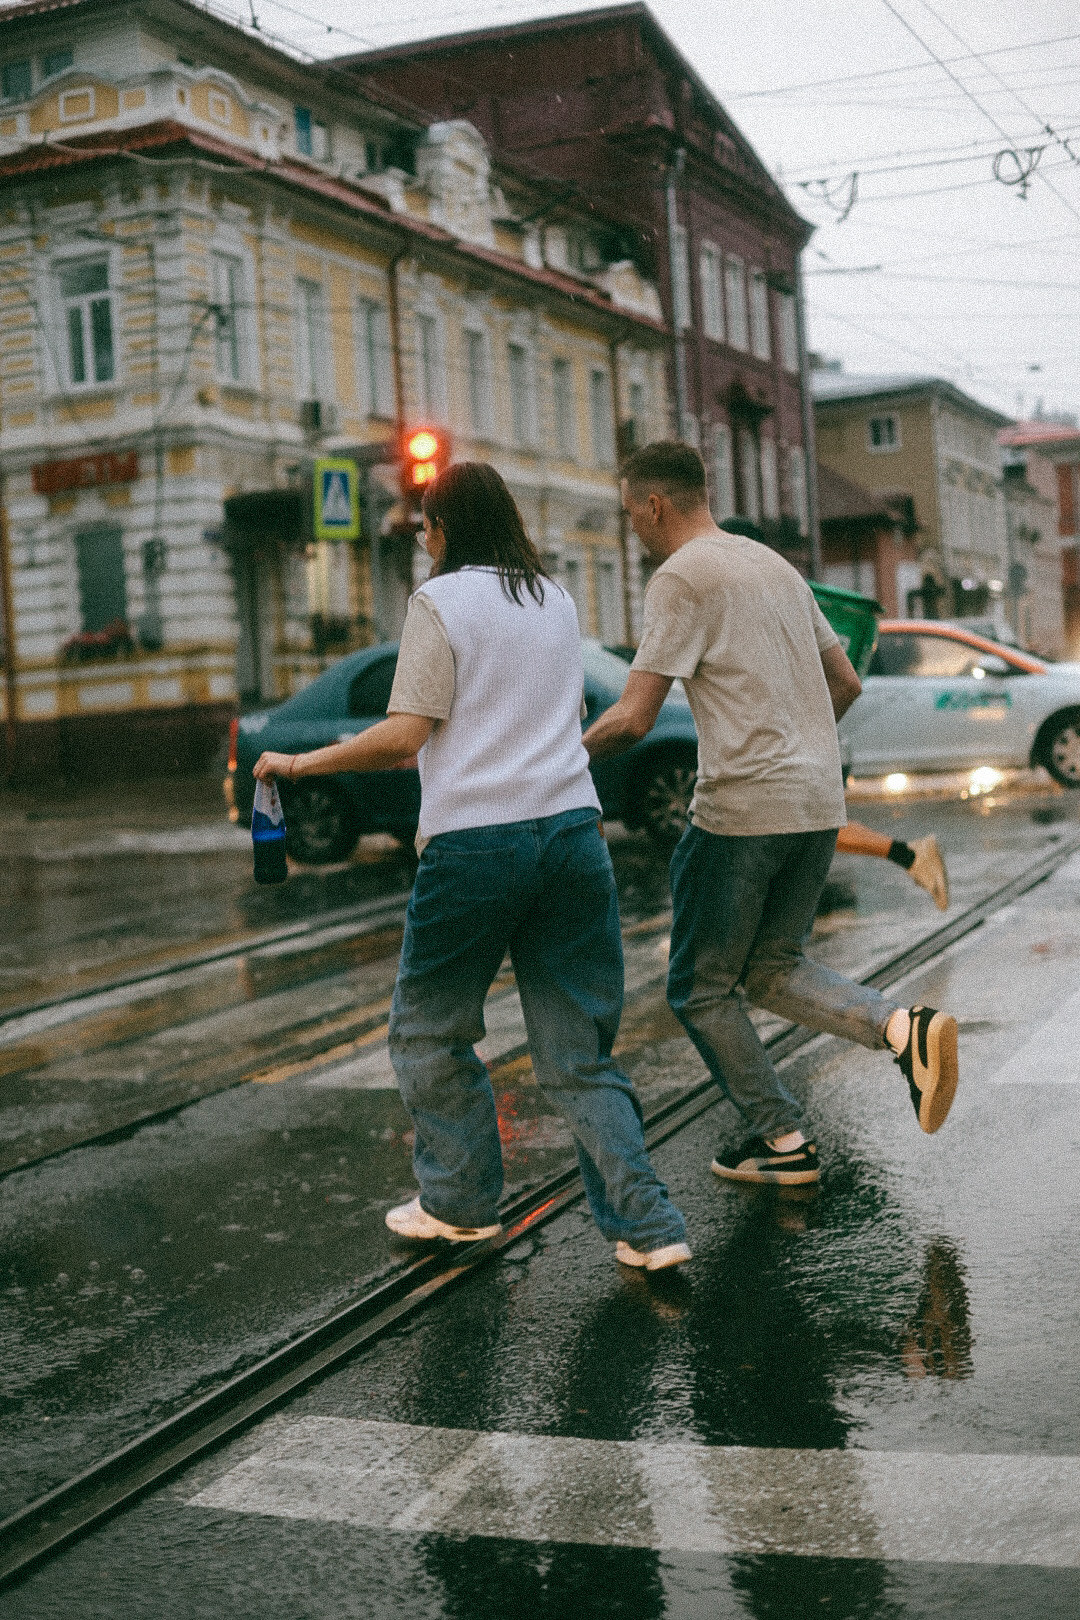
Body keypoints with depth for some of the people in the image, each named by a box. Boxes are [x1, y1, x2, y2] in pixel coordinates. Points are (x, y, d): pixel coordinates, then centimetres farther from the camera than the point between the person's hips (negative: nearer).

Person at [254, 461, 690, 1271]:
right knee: (579, 1052, 9)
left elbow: (405, 736, -11)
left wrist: (301, 763, 0)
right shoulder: (558, 600, 16)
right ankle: (646, 1225, 2)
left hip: (475, 840, -6)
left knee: (431, 1029, 15)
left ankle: (462, 1202, 23)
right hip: (572, 829, 6)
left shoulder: (441, 601, -3)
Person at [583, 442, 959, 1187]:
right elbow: (846, 684, 21)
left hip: (741, 810, -8)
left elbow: (633, 719, -14)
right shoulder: (776, 566, 17)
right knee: (771, 969, 18)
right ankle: (905, 1027, -4)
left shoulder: (683, 576, -8)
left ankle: (784, 1140, 11)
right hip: (820, 804, 8)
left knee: (702, 990, 8)